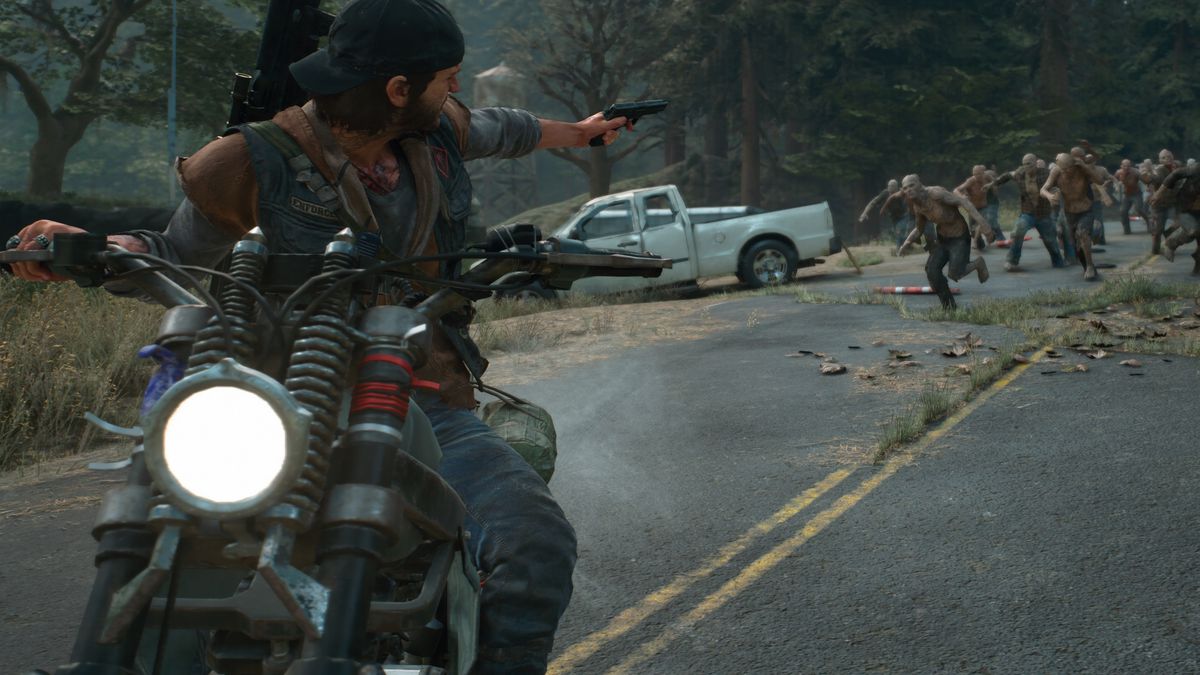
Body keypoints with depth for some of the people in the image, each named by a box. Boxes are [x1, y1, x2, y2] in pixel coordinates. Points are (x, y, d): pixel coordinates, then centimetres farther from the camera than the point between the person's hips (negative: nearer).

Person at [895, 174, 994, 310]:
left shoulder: (935, 193, -29)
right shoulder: (917, 207, -6)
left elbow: (962, 201, -32)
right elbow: (919, 229, 10)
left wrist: (981, 222, -40)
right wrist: (907, 242, -7)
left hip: (960, 238, -6)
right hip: (943, 239, 6)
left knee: (955, 274, -17)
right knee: (931, 270, -12)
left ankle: (977, 264, 15)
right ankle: (948, 305, 6)